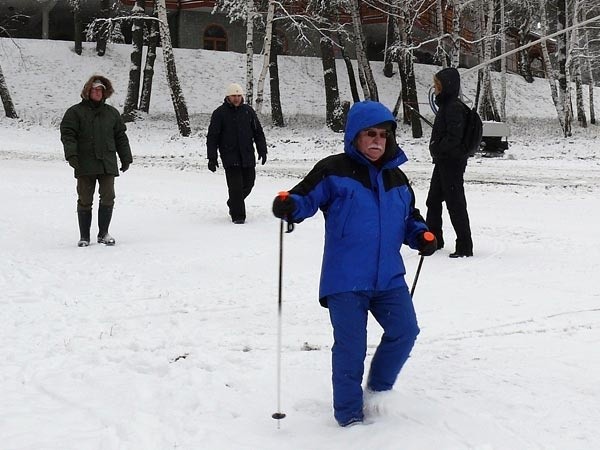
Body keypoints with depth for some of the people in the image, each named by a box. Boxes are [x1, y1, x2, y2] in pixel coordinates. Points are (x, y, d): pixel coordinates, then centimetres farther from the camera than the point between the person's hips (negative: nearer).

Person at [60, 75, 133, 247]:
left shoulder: (112, 113, 15)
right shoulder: (75, 112, 3)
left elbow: (121, 137, 19)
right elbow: (67, 134, -4)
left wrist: (126, 158, 15)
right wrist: (71, 155, -17)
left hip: (107, 164, 3)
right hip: (85, 166, -2)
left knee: (108, 198, -2)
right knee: (85, 201, 2)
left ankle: (103, 233, 12)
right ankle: (84, 236, 12)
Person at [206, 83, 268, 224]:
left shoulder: (248, 111, 9)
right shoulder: (219, 113, -1)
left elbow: (258, 132, 15)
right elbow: (212, 137, 0)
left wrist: (262, 150, 8)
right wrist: (212, 158, -4)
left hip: (247, 155, 4)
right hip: (230, 157, -4)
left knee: (248, 183, 8)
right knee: (236, 186, -10)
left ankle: (233, 203, 34)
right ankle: (238, 215, -2)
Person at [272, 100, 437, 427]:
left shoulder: (396, 179, 13)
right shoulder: (334, 171, -5)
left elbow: (409, 219, 24)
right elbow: (306, 198, -7)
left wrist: (422, 236, 4)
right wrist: (288, 206, -30)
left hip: (389, 278, 5)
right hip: (344, 280, -5)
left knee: (405, 331, 2)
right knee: (351, 347, -1)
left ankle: (379, 389, 27)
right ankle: (349, 413, 17)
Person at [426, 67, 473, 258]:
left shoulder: (454, 107, -18)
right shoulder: (445, 105, 13)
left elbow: (454, 136, -24)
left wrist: (438, 148, -14)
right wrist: (437, 150, 9)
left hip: (452, 162, -11)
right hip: (443, 162, 11)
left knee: (455, 203, -6)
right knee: (433, 200, 19)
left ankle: (465, 247, -1)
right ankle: (434, 240, 32)